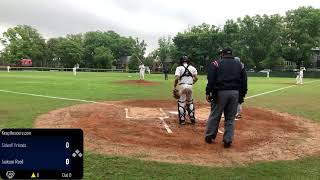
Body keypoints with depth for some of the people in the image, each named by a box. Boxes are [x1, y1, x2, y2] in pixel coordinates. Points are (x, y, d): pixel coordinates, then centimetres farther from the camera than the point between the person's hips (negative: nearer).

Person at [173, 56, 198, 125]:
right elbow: (196, 78, 3)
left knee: (181, 103, 4)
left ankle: (182, 120, 5)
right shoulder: (192, 68, 8)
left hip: (182, 86, -3)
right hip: (190, 86, 3)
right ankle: (192, 118, 20)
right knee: (190, 102, 19)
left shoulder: (179, 68, -2)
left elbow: (177, 78, -13)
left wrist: (174, 86, -3)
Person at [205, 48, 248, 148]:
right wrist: (242, 95, 14)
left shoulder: (216, 63, 3)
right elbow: (244, 81, 11)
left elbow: (211, 80, -6)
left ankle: (209, 136, 18)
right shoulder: (240, 65, 13)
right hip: (235, 93, 3)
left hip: (220, 92, -2)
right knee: (230, 118, 10)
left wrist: (208, 93, -4)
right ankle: (228, 140, 12)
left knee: (215, 115, 9)